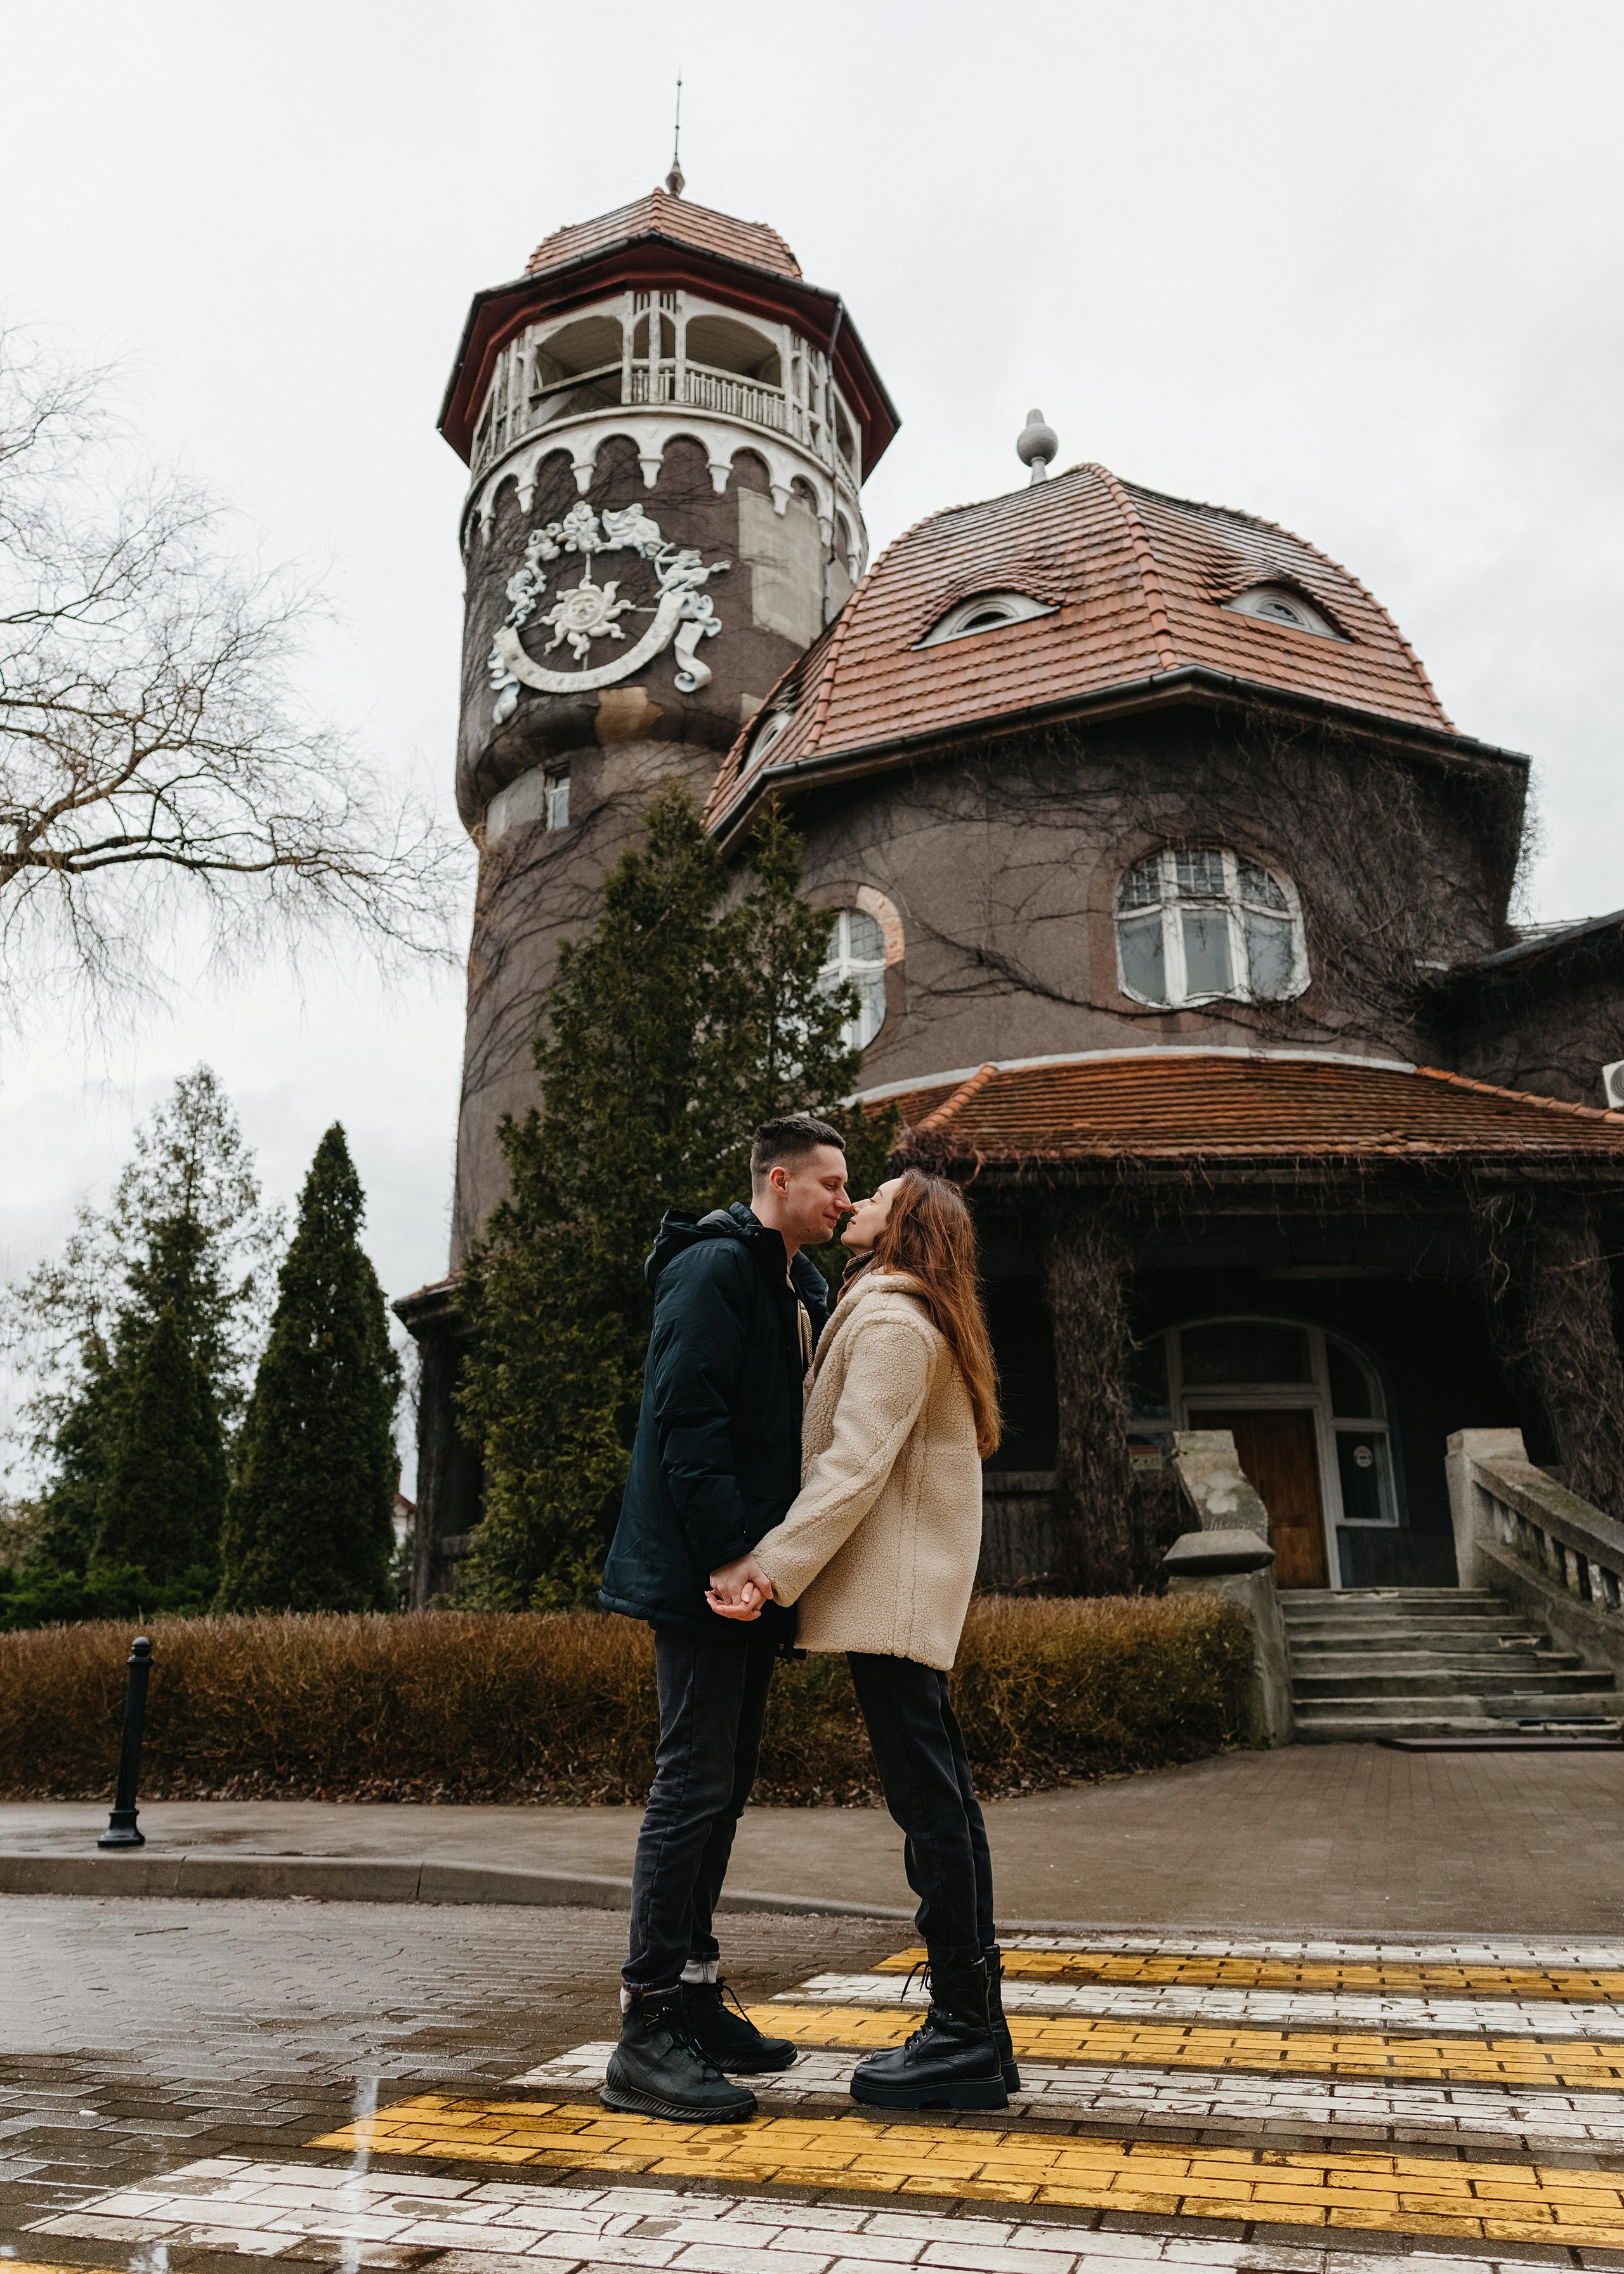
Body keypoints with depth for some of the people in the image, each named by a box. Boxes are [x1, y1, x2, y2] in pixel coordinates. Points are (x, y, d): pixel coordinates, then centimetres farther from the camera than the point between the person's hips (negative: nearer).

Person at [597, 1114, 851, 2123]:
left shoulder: (803, 1290, 18)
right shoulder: (715, 1269, -12)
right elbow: (688, 1423, -20)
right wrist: (739, 1556, -23)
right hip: (701, 1577, -10)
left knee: (724, 1785, 14)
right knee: (694, 1784, -7)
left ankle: (694, 1999, 26)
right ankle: (649, 2034, 1)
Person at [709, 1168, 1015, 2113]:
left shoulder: (891, 1323, -11)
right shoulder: (916, 1320, 20)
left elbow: (856, 1468, -20)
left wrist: (770, 1567, -23)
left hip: (893, 1588, -10)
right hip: (911, 1597, 10)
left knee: (929, 1803, -6)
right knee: (941, 1799, 12)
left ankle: (964, 2036, 0)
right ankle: (977, 2025, 20)